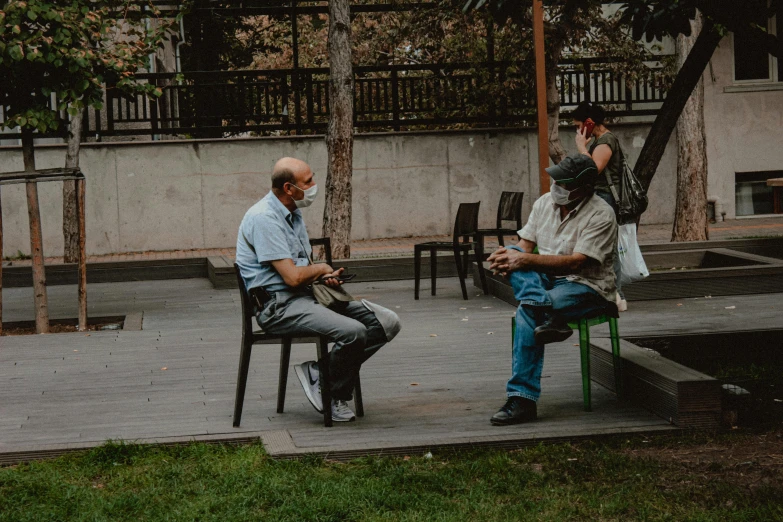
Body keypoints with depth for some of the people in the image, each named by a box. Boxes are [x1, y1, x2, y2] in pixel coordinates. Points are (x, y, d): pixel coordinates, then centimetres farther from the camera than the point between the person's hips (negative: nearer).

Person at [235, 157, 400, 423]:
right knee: (353, 331, -31)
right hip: (279, 305, -10)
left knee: (387, 322, -6)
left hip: (307, 296, 10)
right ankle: (336, 397, -5)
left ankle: (318, 370, -5)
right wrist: (322, 269, 1)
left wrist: (325, 277, 2)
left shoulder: (293, 213, 17)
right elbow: (292, 277, -21)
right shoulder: (264, 218, -14)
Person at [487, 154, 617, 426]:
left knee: (527, 312, -32)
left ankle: (522, 399, -31)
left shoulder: (600, 215, -14)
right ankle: (549, 318, -42)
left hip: (587, 286, -7)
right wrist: (510, 257, -18)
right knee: (512, 255, -23)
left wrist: (525, 260, -27)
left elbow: (575, 262, -22)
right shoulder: (545, 202, 8)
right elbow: (525, 245, 8)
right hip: (546, 280, 7)